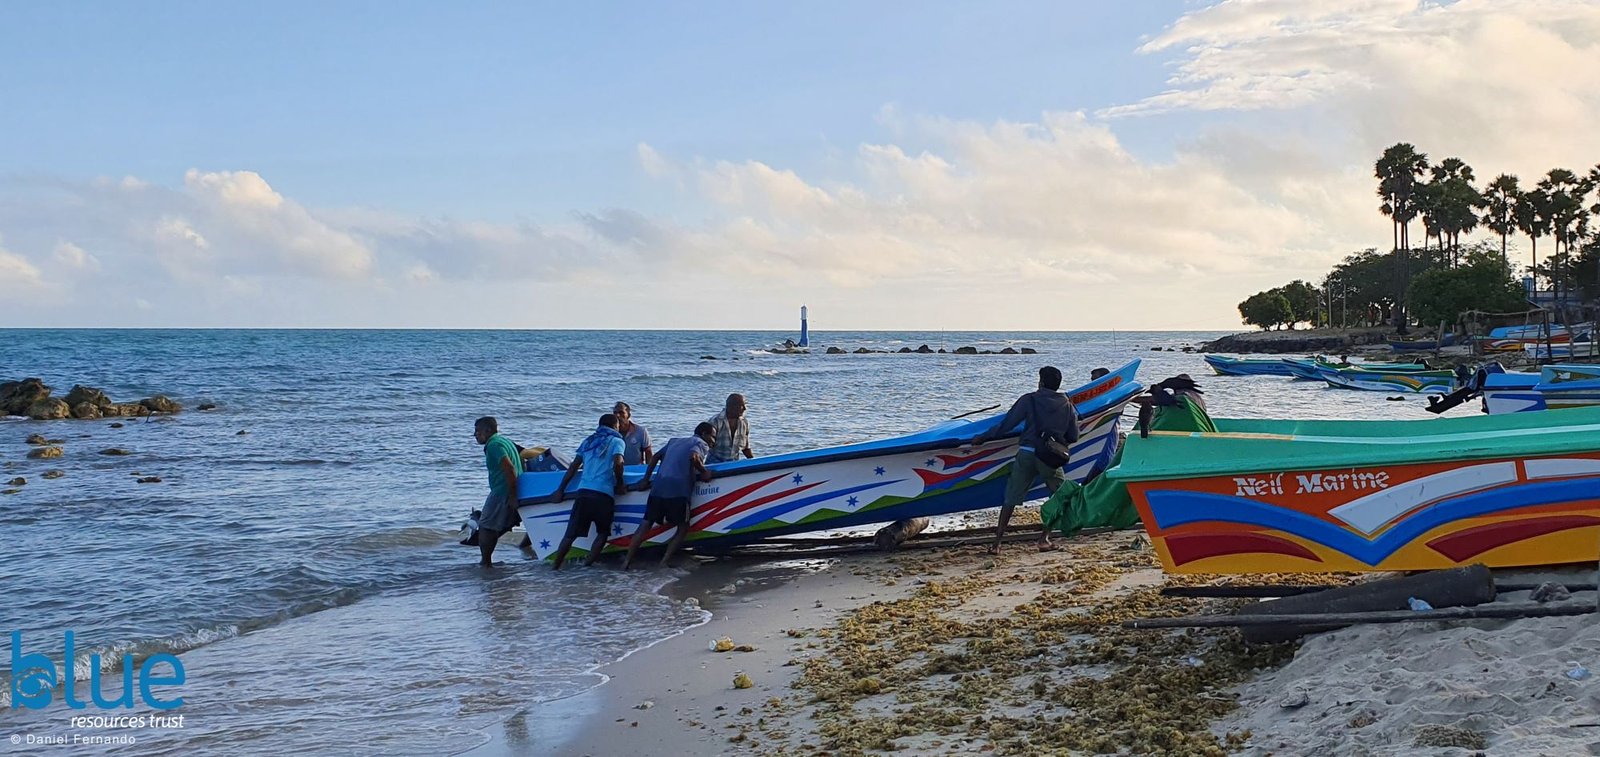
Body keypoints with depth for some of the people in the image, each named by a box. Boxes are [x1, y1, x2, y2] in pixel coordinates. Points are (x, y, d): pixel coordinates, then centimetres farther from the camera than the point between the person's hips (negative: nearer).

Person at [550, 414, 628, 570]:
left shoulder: (589, 441, 23)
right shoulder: (616, 441, 9)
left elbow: (573, 467, 19)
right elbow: (618, 463, -10)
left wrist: (560, 490, 21)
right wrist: (620, 485, 2)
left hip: (583, 492, 4)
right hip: (604, 495, -4)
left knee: (571, 534, 7)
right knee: (603, 532, 14)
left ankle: (556, 567, 4)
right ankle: (587, 563, 2)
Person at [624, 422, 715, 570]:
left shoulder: (675, 441, 28)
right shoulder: (702, 444, 7)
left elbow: (656, 457, 23)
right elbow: (693, 457, -15)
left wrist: (646, 480, 22)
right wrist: (704, 472, -3)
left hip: (658, 488, 6)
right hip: (678, 492, -6)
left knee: (645, 524, 8)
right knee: (683, 528, 9)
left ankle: (627, 560, 3)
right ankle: (664, 562, -3)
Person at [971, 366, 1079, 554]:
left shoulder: (1029, 400, 3)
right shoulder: (1068, 406, 11)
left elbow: (1006, 424, 2)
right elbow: (1073, 437, 15)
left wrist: (983, 437, 12)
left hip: (1026, 453, 0)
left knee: (1011, 498, 5)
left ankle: (997, 542, 1)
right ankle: (1044, 536, 9)